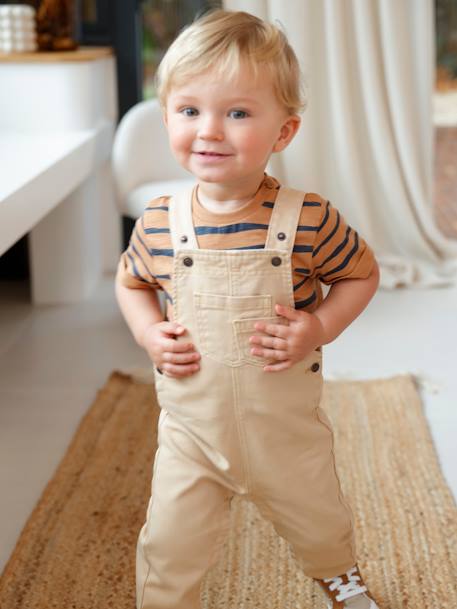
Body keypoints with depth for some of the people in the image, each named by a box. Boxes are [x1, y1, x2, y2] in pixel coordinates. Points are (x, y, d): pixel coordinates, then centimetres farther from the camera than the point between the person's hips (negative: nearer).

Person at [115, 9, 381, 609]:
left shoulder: (308, 220, -20)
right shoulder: (159, 224, -13)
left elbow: (362, 273, -3)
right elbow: (130, 281, 8)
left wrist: (320, 328, -18)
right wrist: (151, 334, -10)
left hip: (287, 427, 0)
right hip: (191, 426, 0)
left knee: (320, 526, 24)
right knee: (167, 550, 3)